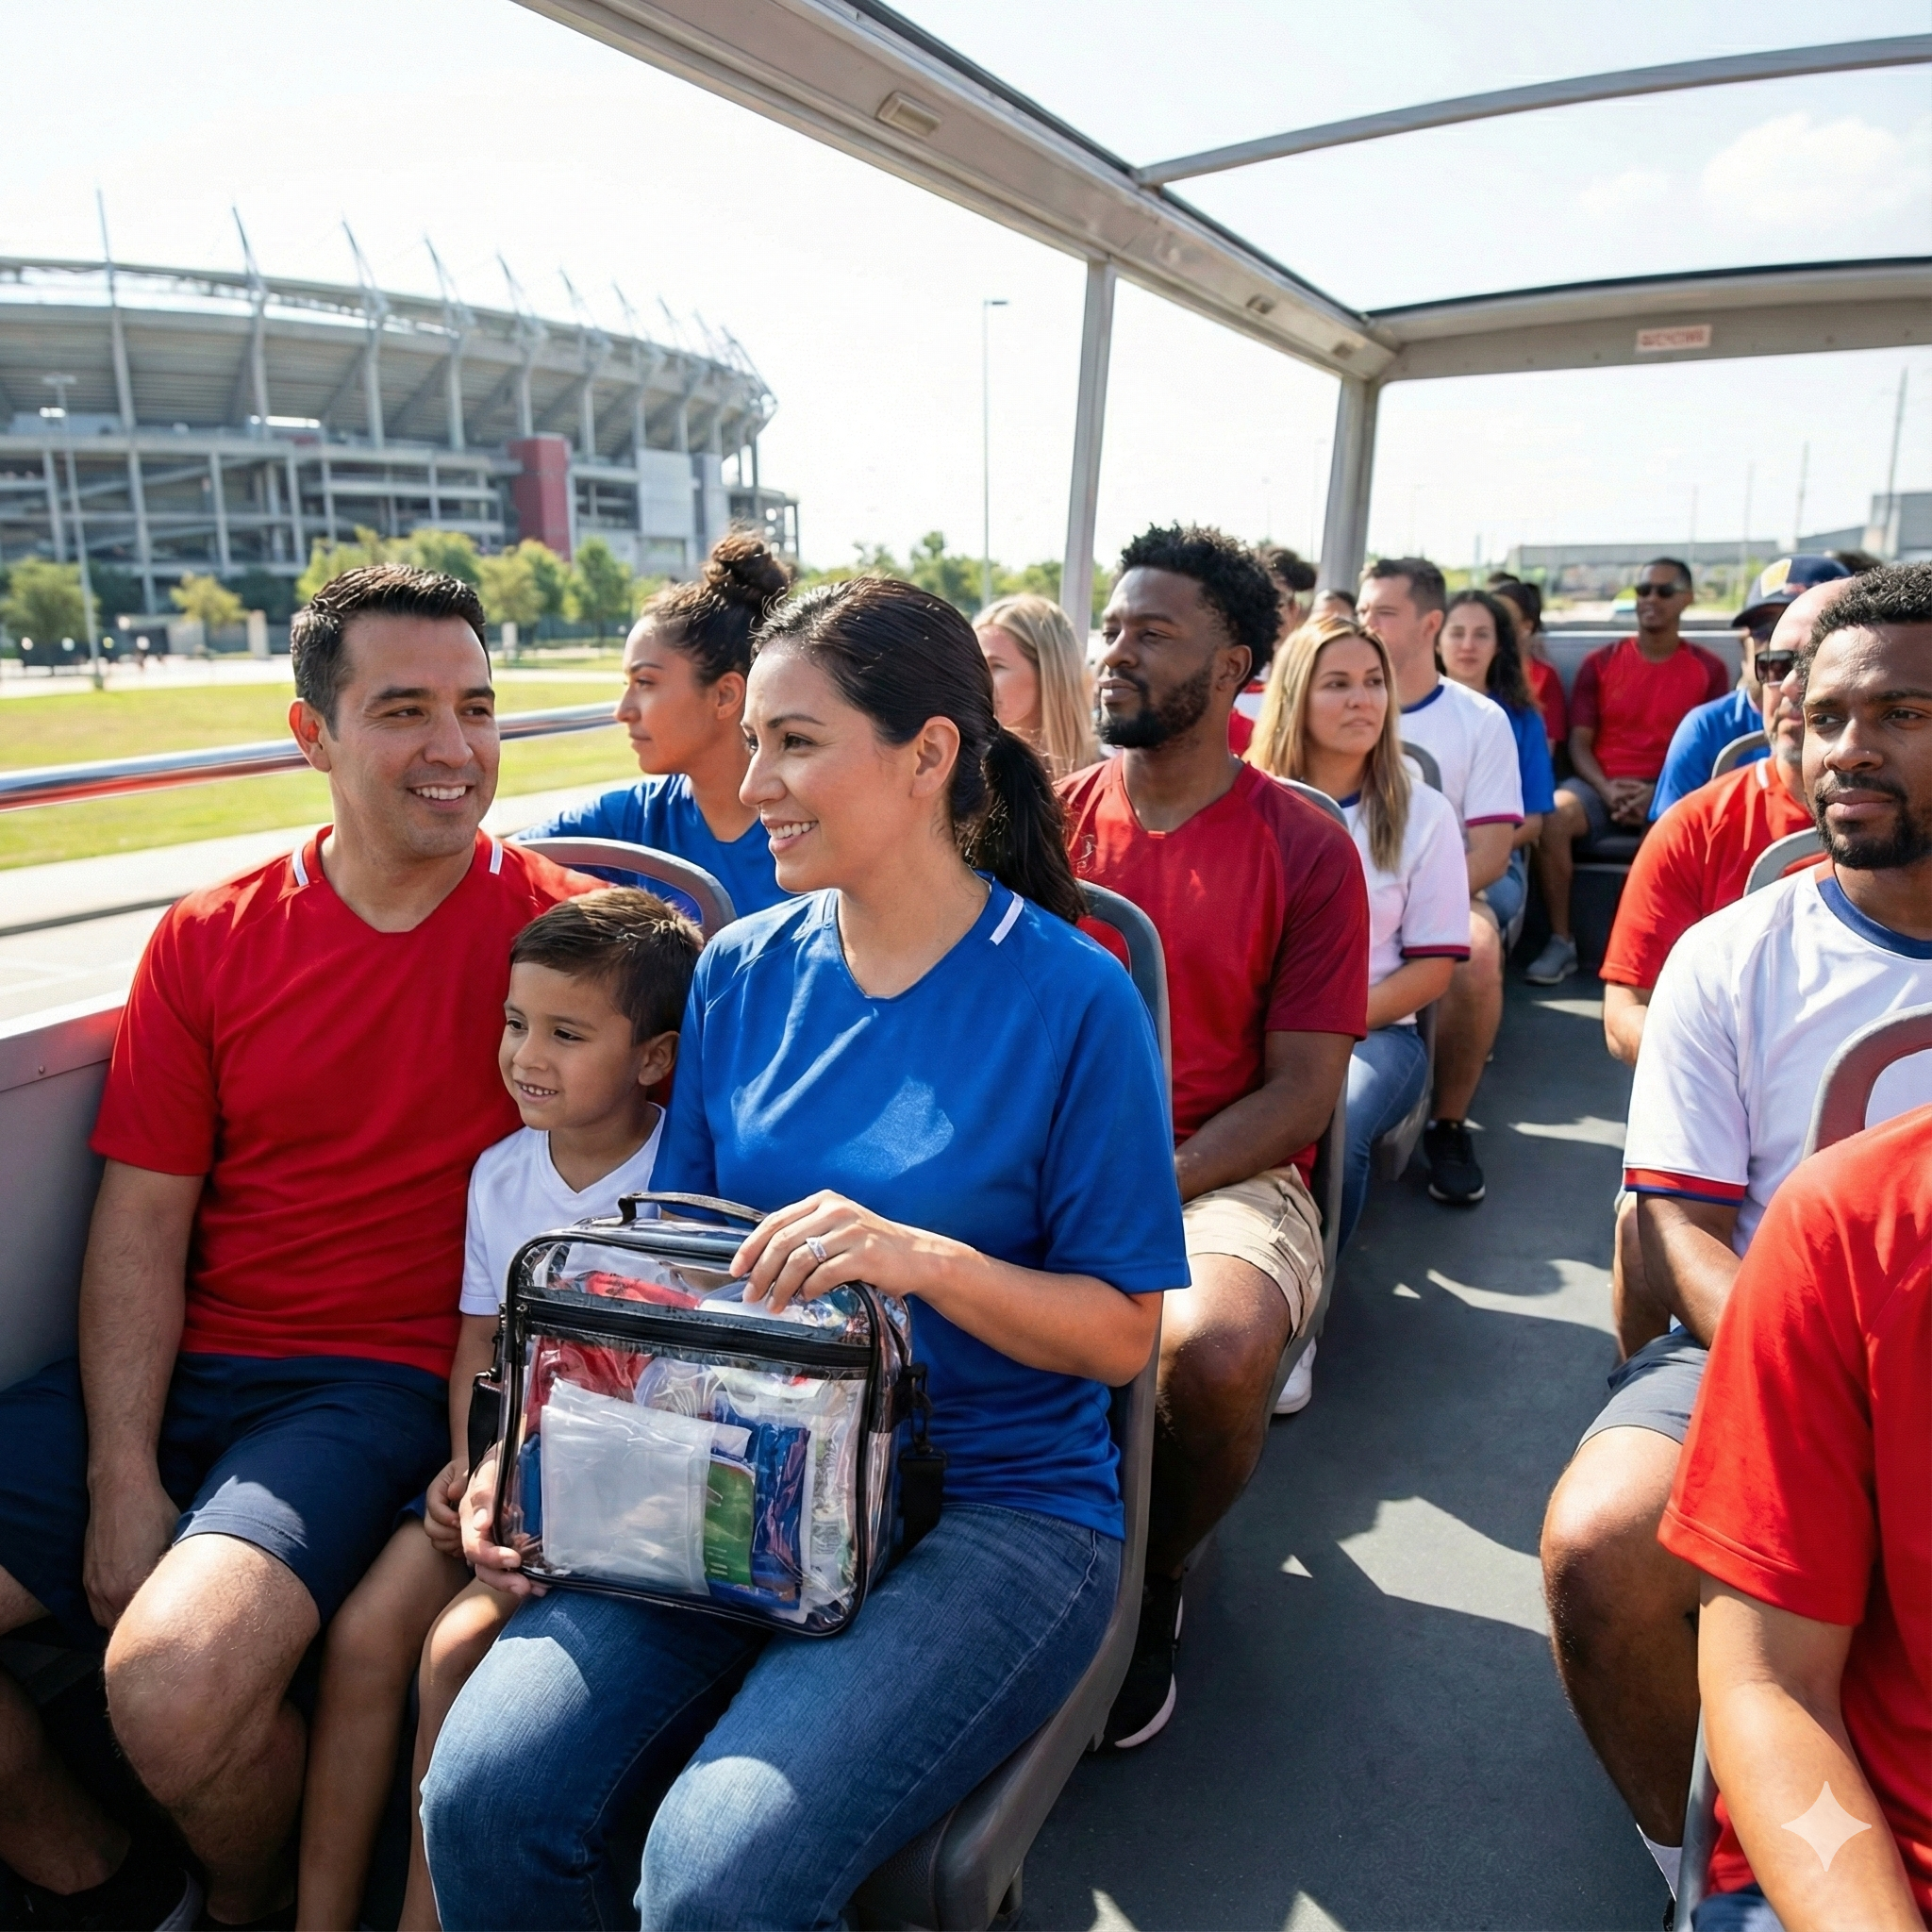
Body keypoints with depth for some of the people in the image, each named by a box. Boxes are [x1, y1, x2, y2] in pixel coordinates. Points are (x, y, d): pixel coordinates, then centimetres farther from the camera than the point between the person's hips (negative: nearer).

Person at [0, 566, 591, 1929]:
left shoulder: (559, 924, -6)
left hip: (388, 1384, -4)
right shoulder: (209, 941, 5)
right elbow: (141, 1220, 4)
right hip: (184, 1368, 5)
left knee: (176, 1678, -26)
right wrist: (121, 1477, -5)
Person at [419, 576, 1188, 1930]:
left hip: (997, 1504, -3)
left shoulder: (1072, 999, -11)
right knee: (485, 1798, -16)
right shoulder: (745, 972, 4)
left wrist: (922, 1258, -24)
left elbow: (1124, 1332, -7)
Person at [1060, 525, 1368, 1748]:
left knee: (1212, 1349, -34)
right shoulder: (1051, 821, 9)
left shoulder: (1304, 848, -1)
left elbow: (1301, 1093, -5)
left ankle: (1155, 1580, 3)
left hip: (1228, 1180, -2)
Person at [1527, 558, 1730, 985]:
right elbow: (1579, 742, 6)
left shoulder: (1709, 669, 8)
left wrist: (1657, 795, -16)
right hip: (1599, 784, 1)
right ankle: (1561, 943, -22)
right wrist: (1606, 789, -14)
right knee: (1550, 817, -32)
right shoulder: (1600, 662, 10)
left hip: (1670, 789, -1)